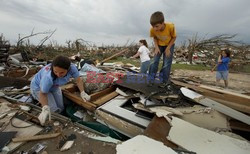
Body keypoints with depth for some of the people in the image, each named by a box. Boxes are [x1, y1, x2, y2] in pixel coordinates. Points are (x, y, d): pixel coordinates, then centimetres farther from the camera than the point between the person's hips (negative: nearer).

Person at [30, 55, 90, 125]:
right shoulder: (48, 77, -44)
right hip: (38, 87, -4)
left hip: (54, 87, 5)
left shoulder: (72, 68, -33)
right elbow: (42, 93, -29)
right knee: (54, 110, -12)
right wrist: (45, 108, -43)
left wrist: (83, 93, -24)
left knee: (61, 109, 11)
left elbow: (78, 80, -15)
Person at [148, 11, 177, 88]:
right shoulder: (152, 30, -26)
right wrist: (156, 47, -16)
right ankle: (151, 79, 2)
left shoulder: (170, 26, -32)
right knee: (154, 62, -7)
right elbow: (155, 38, -5)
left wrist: (168, 48, -20)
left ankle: (164, 81, 4)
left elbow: (174, 37, -15)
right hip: (159, 45, 2)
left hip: (169, 45, -2)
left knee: (166, 64, -7)